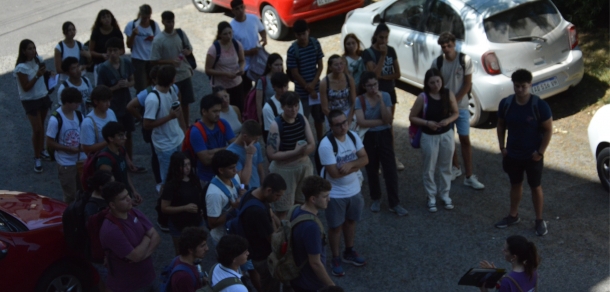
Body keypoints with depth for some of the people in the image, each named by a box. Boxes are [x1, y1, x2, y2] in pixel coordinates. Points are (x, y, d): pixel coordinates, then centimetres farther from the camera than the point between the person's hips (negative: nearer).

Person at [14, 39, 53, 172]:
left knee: (41, 126, 17)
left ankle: (41, 151, 34)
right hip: (30, 101, -6)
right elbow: (26, 88, -22)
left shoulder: (38, 59, -3)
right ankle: (37, 158, 6)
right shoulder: (21, 67, -22)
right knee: (37, 129, -7)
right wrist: (37, 75, -29)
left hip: (43, 97, 6)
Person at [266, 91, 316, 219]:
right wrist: (295, 152, -29)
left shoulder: (302, 119, -3)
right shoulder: (276, 125, -19)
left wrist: (301, 151, -23)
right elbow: (271, 154, -21)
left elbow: (312, 145, -2)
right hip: (284, 170, -6)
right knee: (282, 210, 5)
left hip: (304, 166, 6)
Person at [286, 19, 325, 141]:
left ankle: (321, 141, 35)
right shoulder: (292, 50, -16)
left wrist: (313, 83, -12)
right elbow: (295, 73, -12)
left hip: (317, 88, 4)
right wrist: (308, 89, -10)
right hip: (302, 92, -4)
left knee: (319, 117, 17)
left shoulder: (315, 43, -4)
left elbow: (320, 65, 1)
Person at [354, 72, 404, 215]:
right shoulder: (360, 100, -9)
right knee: (372, 170, 12)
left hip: (384, 136, 0)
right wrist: (382, 121, -15)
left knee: (390, 170, -2)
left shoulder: (385, 96, -7)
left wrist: (381, 101, -24)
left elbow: (388, 119, -15)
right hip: (368, 137, 0)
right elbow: (361, 122, -20)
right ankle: (376, 199, 30)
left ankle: (394, 203, 6)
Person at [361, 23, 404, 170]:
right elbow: (374, 74, -24)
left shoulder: (391, 51, 1)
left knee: (389, 124, 13)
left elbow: (397, 74, -1)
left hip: (389, 91, 4)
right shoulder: (368, 53, -12)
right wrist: (382, 55, -26)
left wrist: (382, 76, -16)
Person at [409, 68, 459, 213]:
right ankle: (431, 197, 24)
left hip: (447, 135, 2)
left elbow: (456, 113, 3)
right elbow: (412, 117, -8)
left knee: (445, 167, 15)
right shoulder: (422, 97, -15)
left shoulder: (449, 94, -8)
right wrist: (427, 123, -23)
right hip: (429, 137, -2)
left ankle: (445, 195, 32)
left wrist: (448, 120, -17)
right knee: (429, 169, 8)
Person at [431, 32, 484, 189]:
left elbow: (467, 84, -9)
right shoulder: (437, 62, -8)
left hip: (461, 106, -2)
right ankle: (455, 167, 32)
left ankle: (469, 176, 3)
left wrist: (454, 101, -13)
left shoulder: (465, 60, -11)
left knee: (465, 140, 0)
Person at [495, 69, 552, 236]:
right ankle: (513, 215, 37)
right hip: (512, 154, 4)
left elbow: (548, 130, -12)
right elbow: (501, 126, 6)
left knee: (535, 187, 11)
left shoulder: (540, 105, -19)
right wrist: (502, 147, 2)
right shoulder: (505, 103, -8)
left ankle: (539, 220, 25)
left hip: (532, 156, -3)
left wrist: (540, 152, -14)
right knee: (515, 184, 20)